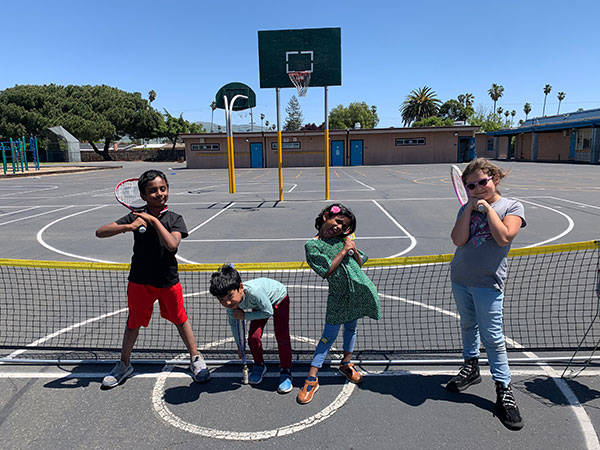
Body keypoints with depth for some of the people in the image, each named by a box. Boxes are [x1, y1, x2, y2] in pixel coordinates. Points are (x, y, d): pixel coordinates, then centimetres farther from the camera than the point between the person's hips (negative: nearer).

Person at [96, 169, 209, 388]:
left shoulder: (174, 219, -7)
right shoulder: (135, 217, -6)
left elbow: (172, 244, -26)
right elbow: (100, 232, -11)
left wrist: (154, 220, -25)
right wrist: (127, 227, -27)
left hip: (168, 281, -1)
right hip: (140, 281, 1)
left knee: (180, 319, 13)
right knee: (133, 323, 15)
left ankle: (195, 358, 31)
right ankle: (124, 364, 37)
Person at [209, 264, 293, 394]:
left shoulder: (254, 292, -46)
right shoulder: (231, 302, -26)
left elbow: (268, 312, -28)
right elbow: (233, 321, -4)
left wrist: (245, 316, -28)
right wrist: (239, 344, 6)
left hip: (278, 297, -5)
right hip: (259, 305, 5)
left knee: (282, 337, -14)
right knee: (253, 337, -8)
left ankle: (285, 371, 7)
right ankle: (259, 365, 20)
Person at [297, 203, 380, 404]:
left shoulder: (342, 240, 8)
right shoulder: (312, 245, -6)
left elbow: (359, 264, 13)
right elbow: (326, 271, -15)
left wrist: (354, 250, -7)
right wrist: (344, 251, -15)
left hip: (359, 291, 5)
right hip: (338, 296, -5)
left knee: (351, 327, 20)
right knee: (329, 336, -1)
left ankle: (346, 364, 42)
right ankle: (312, 379, 11)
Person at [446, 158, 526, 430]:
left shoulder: (512, 206, -3)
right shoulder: (466, 208, 7)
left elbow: (504, 237, -20)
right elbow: (458, 239, -9)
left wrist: (487, 207, -13)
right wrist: (470, 207, -9)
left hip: (487, 283, -5)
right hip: (460, 279, 5)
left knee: (492, 336, -2)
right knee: (468, 326, 19)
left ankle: (504, 389, 11)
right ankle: (471, 368, 38)